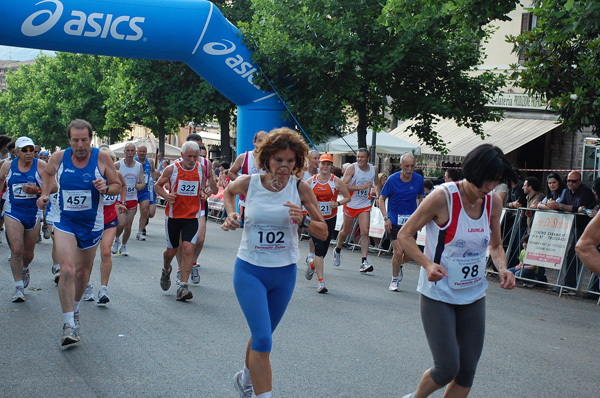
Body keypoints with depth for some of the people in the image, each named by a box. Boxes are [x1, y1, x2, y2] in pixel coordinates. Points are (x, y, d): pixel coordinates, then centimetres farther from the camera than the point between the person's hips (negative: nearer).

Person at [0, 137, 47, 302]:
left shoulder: (41, 166, -5)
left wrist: (37, 190, -23)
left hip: (34, 213, 0)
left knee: (28, 253, 11)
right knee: (16, 249, -14)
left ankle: (25, 269, 47)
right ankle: (19, 287, -4)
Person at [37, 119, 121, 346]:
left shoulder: (102, 159, -9)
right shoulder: (58, 158, -5)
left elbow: (118, 186, 0)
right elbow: (48, 173, 18)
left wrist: (106, 188, -21)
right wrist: (45, 194, 4)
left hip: (92, 224, 1)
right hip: (64, 222, -1)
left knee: (83, 272, 14)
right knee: (67, 270, -18)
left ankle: (74, 311, 41)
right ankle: (68, 325, -13)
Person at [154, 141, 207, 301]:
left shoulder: (201, 168, -1)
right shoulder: (172, 169, -7)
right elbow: (158, 185, 5)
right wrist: (166, 195, -15)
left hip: (192, 216, 0)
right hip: (173, 215, 0)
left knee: (188, 249, -14)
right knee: (172, 250, 10)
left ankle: (183, 287, -11)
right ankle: (166, 270, 45)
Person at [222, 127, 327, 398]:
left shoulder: (301, 188, -9)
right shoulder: (248, 183, -9)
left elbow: (324, 233, -6)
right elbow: (228, 191, 16)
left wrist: (304, 221, -24)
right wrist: (231, 214, 0)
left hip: (284, 273, 2)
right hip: (249, 270, -2)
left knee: (262, 336, 19)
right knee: (263, 340, -13)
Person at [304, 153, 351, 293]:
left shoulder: (336, 181, -3)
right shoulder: (311, 181, 0)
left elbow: (347, 197, 4)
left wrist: (338, 203, -15)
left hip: (330, 219, 1)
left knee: (324, 249, 8)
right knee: (319, 249, -12)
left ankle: (312, 265, 43)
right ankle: (321, 281, -8)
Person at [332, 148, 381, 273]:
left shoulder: (373, 169, 2)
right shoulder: (352, 168, -12)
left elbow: (377, 184, 21)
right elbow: (343, 185, -21)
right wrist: (361, 187, -27)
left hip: (365, 205, 2)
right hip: (351, 204, -2)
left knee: (365, 232, -10)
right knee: (346, 231, 12)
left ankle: (364, 262, -10)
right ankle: (337, 250, 41)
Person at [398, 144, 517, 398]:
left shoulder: (494, 202, -1)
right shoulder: (443, 197, -17)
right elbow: (405, 235, -10)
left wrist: (503, 268, -8)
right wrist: (427, 263, -26)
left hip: (473, 296, 5)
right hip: (438, 296, -5)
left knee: (467, 371, 7)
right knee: (447, 369, -8)